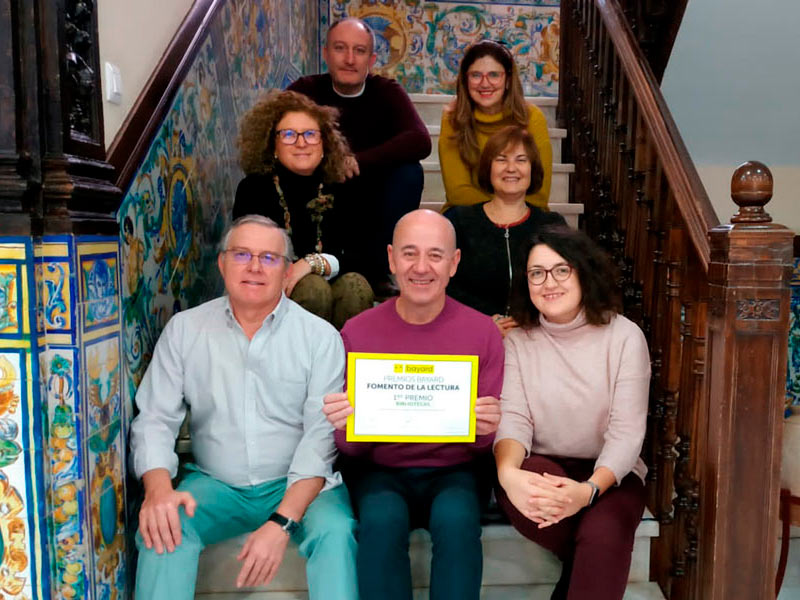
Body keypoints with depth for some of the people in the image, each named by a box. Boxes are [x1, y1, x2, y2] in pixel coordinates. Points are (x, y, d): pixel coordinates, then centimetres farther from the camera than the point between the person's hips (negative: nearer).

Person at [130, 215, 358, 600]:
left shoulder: (321, 337, -7)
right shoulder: (184, 329, 1)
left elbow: (321, 437, -12)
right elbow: (155, 419, 0)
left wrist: (281, 522, -24)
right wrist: (158, 487, -21)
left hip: (297, 484, -1)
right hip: (214, 483, 2)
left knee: (334, 531, -30)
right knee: (162, 529, -27)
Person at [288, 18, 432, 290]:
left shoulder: (387, 92, -6)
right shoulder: (305, 90, -5)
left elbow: (420, 141, -23)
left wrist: (358, 161, -32)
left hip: (371, 205, 1)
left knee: (409, 172, -25)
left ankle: (374, 274, -15)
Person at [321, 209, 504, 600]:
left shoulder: (483, 331, -5)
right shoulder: (357, 332, -5)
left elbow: (486, 443, 1)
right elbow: (351, 448, -1)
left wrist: (486, 430, -23)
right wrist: (346, 428, -24)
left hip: (453, 471, 0)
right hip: (380, 470, 0)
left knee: (457, 520, -30)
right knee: (382, 520, -30)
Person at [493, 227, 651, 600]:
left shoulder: (624, 336, -6)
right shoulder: (517, 339, -1)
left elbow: (626, 432, -11)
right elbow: (512, 418, -10)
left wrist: (589, 490, -31)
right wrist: (507, 472, -34)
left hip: (608, 472, -2)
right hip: (540, 470, 2)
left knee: (603, 534, -34)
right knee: (521, 477, -32)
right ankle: (582, 568, -5)